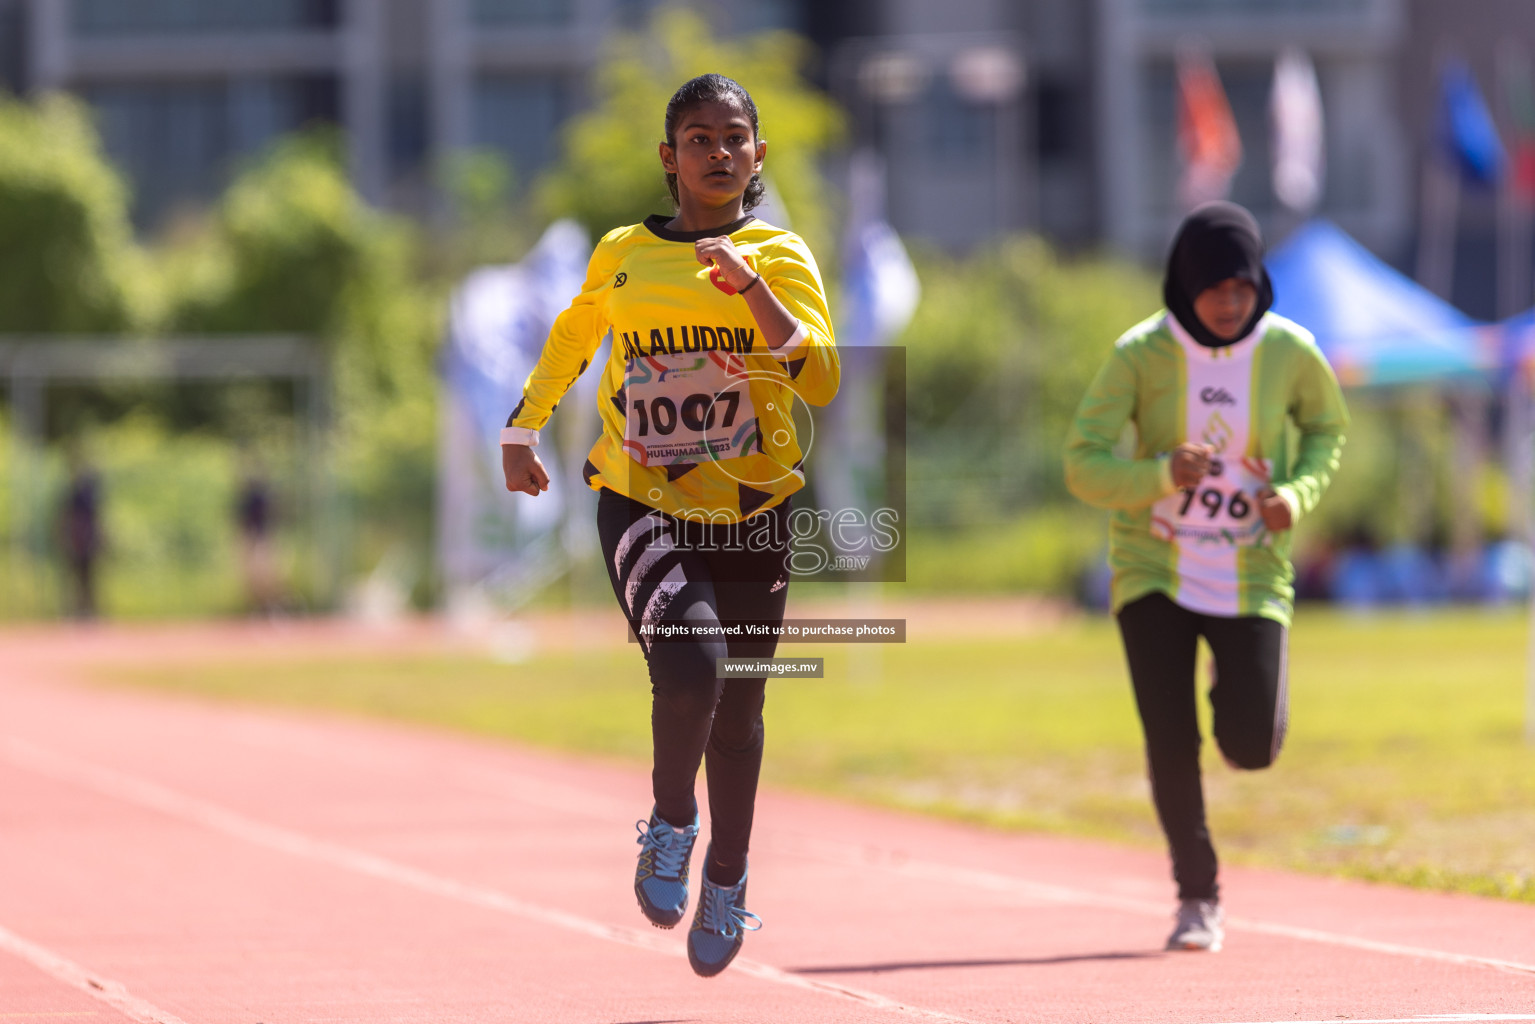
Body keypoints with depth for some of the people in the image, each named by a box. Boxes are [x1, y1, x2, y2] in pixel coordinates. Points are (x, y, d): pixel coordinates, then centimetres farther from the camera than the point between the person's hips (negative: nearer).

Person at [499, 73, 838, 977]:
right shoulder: (623, 256, 4)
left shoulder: (782, 257, 0)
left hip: (751, 513, 1)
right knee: (691, 664, -25)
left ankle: (727, 880, 33)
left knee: (738, 707, 10)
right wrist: (522, 427, 24)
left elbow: (821, 380, -14)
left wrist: (751, 287, -24)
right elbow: (572, 339, 25)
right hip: (641, 505, -1)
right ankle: (671, 826, 2)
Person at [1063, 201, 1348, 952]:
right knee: (1171, 743, -10)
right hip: (1154, 571, -1)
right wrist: (1163, 475, -34)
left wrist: (1297, 494, -11)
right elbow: (1083, 467, -15)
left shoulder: (1289, 350, -10)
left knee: (1252, 747, -6)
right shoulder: (1140, 354, -15)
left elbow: (1327, 430, 9)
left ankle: (1236, 690, 33)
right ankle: (1197, 898, 12)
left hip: (1251, 575, 1)